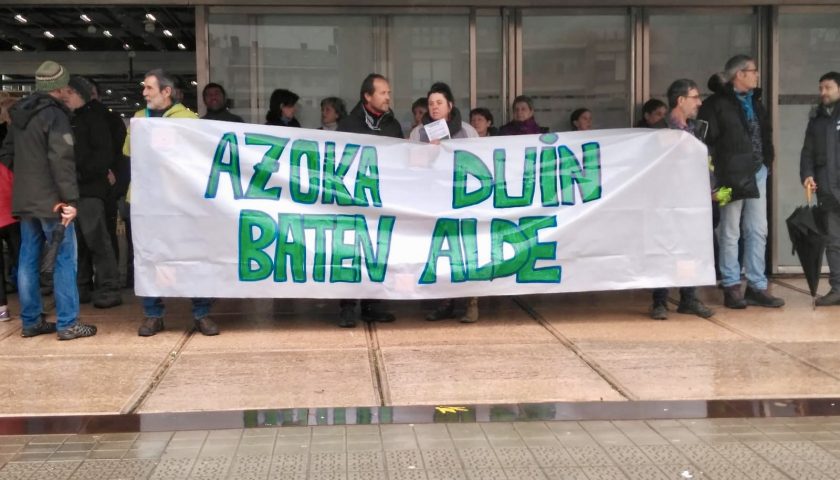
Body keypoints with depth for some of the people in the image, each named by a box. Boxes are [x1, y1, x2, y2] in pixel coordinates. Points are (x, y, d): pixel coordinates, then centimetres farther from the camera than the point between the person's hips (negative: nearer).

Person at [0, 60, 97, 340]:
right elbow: (62, 159, -21)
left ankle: (30, 321, 16)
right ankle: (67, 324, -2)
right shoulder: (56, 115, -13)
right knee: (65, 259, -3)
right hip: (51, 200, -8)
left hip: (24, 199, 8)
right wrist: (70, 198, -20)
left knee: (28, 259, 11)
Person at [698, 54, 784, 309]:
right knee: (730, 233, 1)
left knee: (758, 232, 8)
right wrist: (713, 171, -13)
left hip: (757, 173, 7)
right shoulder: (716, 104, -6)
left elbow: (765, 133, 20)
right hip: (732, 175, -7)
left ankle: (757, 287, 14)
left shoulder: (755, 101, 15)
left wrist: (766, 160, 9)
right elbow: (706, 140, -10)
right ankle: (732, 287, 8)